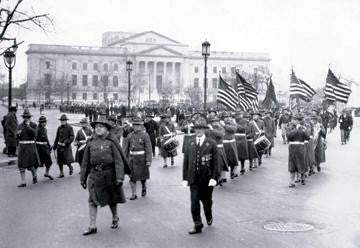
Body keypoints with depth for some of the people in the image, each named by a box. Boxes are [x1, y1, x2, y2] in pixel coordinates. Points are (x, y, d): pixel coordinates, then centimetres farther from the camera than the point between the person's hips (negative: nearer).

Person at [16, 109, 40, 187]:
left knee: (30, 164, -3)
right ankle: (23, 182, 0)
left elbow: (34, 134, -19)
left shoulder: (33, 125, -3)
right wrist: (18, 133, -13)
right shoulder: (20, 125, 9)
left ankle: (34, 176, 27)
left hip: (30, 146, -4)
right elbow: (18, 137, 9)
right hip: (22, 146, 4)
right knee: (21, 164, -4)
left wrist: (28, 126, -23)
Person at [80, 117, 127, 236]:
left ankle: (115, 218, 38)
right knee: (92, 200, -3)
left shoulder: (111, 142, -7)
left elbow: (118, 160, -10)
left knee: (111, 199, 13)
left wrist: (119, 177, -17)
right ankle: (92, 226, 5)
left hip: (109, 174, -2)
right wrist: (83, 178, 11)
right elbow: (85, 162, 10)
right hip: (95, 175, 3)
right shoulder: (91, 143, 4)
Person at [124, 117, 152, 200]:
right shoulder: (130, 136, 6)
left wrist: (148, 160, -16)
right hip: (132, 158, 3)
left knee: (142, 175, 10)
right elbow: (126, 148, 12)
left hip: (141, 158, -3)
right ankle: (133, 194, 6)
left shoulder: (145, 135, -5)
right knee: (132, 177, -1)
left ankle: (144, 187, 38)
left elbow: (148, 148, -9)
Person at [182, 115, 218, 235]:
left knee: (207, 201, 14)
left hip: (207, 179, -1)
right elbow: (186, 161, 5)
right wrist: (185, 178, 1)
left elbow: (215, 162, -4)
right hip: (194, 179, 1)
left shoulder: (211, 144, -3)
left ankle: (209, 218, 41)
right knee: (194, 202, -4)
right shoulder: (190, 143, 4)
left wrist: (214, 177, -11)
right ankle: (197, 225, 6)